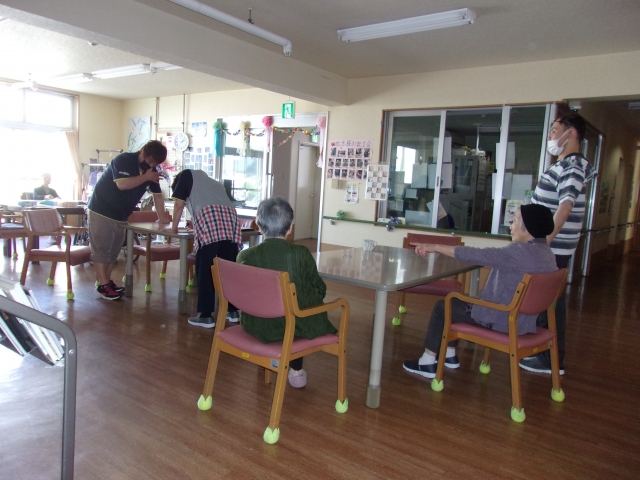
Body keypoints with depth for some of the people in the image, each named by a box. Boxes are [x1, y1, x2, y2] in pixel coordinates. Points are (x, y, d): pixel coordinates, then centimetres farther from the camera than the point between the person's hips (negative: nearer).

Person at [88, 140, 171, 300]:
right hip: (102, 210, -7)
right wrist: (145, 177, -26)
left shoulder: (151, 170, 2)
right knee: (101, 249, -3)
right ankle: (103, 285, 0)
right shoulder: (123, 160, -18)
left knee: (113, 250, 12)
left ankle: (107, 281, 22)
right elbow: (122, 184, -33)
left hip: (121, 215, 7)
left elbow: (157, 194, 4)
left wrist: (161, 216, -2)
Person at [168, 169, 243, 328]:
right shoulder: (215, 183, 40)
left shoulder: (188, 175, 25)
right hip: (230, 221, 6)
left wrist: (174, 226, 34)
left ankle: (206, 316, 0)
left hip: (207, 217, -5)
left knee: (205, 270, -2)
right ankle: (233, 311, 18)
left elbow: (179, 204, 20)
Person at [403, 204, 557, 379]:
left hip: (501, 320, -8)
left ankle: (427, 363, 15)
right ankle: (449, 355, 33)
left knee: (443, 307, 9)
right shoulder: (546, 253, 3)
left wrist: (435, 247, -13)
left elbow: (475, 255, -22)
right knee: (456, 302, 24)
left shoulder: (519, 251, -25)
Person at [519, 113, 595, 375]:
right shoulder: (566, 164, 13)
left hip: (553, 250, -10)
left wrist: (543, 243, -37)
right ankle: (547, 351, 31)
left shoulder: (571, 167, -17)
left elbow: (565, 207, -30)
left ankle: (551, 361, 10)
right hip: (550, 247, 10)